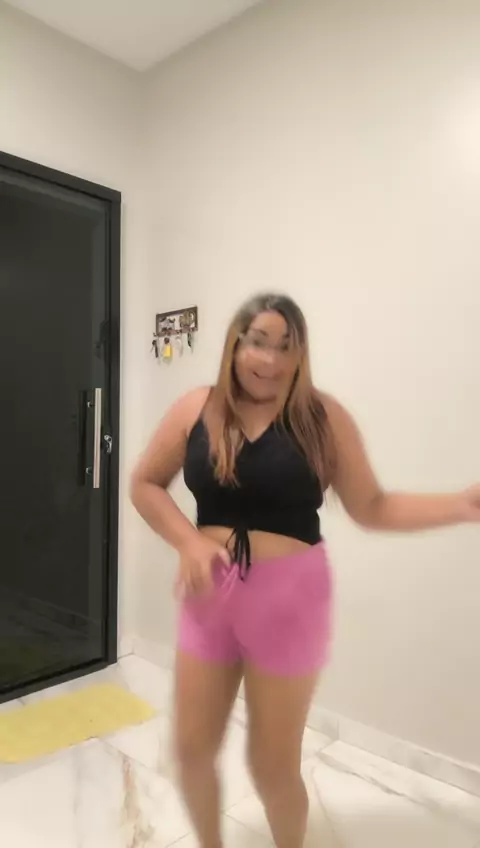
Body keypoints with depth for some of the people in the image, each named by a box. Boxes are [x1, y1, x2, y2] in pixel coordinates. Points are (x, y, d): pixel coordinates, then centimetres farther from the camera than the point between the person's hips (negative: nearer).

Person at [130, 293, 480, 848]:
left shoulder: (322, 417, -7)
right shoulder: (195, 410, -2)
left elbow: (371, 508, -4)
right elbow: (144, 484, 6)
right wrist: (188, 542, -8)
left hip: (288, 598, -2)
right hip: (210, 595, 3)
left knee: (274, 762, 14)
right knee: (193, 747, 18)